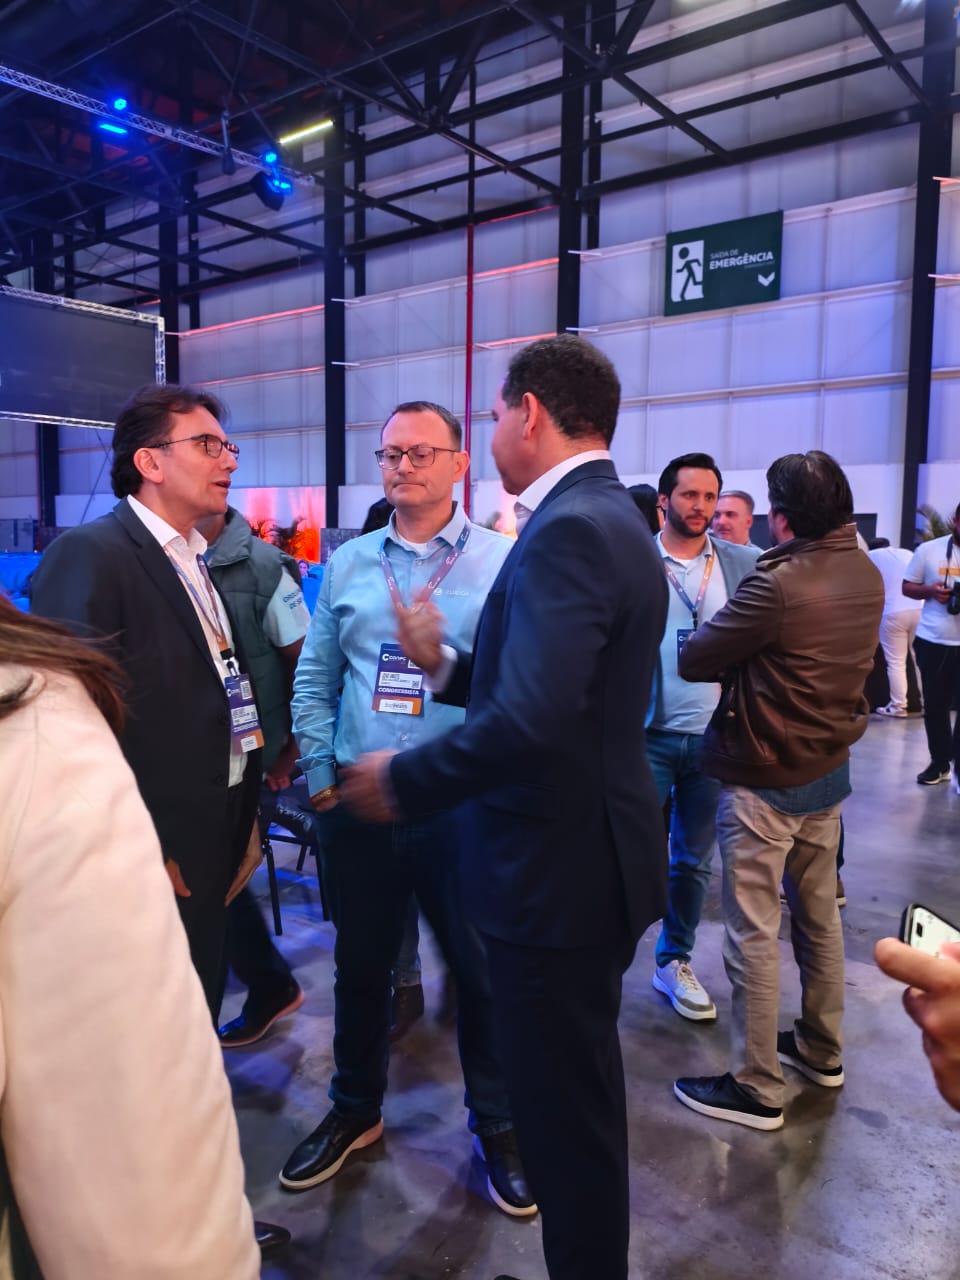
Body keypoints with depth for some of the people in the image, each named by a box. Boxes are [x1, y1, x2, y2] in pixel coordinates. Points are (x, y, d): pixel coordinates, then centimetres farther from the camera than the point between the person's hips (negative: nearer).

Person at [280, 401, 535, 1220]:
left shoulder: (504, 562, -4)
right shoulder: (347, 563, 6)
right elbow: (314, 679, 9)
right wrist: (320, 776, 4)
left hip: (463, 805, -3)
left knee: (481, 969, 11)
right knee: (360, 964, 19)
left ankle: (497, 1126, 35)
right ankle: (356, 1111, 42)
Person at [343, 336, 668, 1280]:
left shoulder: (569, 530, -21)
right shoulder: (606, 516, 11)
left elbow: (530, 720, -32)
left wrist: (403, 779, -18)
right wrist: (448, 666, 7)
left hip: (558, 869, -11)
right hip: (586, 855, 11)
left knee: (561, 1103, 8)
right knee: (578, 1087, 28)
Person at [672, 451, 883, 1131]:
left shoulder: (779, 583, -24)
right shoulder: (867, 574, 1)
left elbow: (692, 660, -19)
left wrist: (738, 656, 2)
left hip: (766, 782, -8)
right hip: (830, 769, 8)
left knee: (753, 935, 3)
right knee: (820, 914, 21)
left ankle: (757, 1088, 16)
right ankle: (822, 1050, 38)